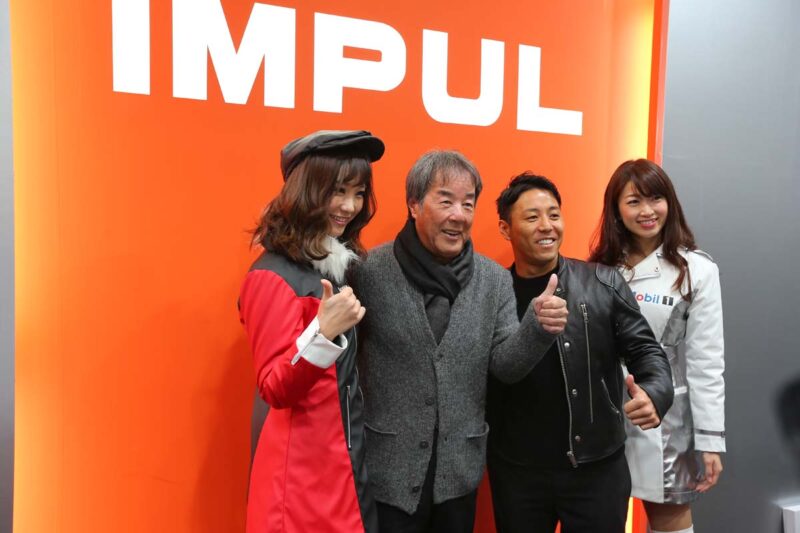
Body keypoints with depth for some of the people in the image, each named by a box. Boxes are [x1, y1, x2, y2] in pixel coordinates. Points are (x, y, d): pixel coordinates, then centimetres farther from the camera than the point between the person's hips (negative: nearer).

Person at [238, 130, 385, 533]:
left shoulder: (346, 263, 7)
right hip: (305, 467, -7)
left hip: (354, 457, 8)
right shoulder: (274, 276, -16)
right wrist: (324, 332, -33)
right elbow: (275, 389, -20)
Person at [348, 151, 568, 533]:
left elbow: (505, 367, -3)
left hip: (460, 469, 4)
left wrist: (539, 327, -19)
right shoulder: (369, 271, -11)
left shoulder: (495, 278, 0)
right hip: (386, 468, -3)